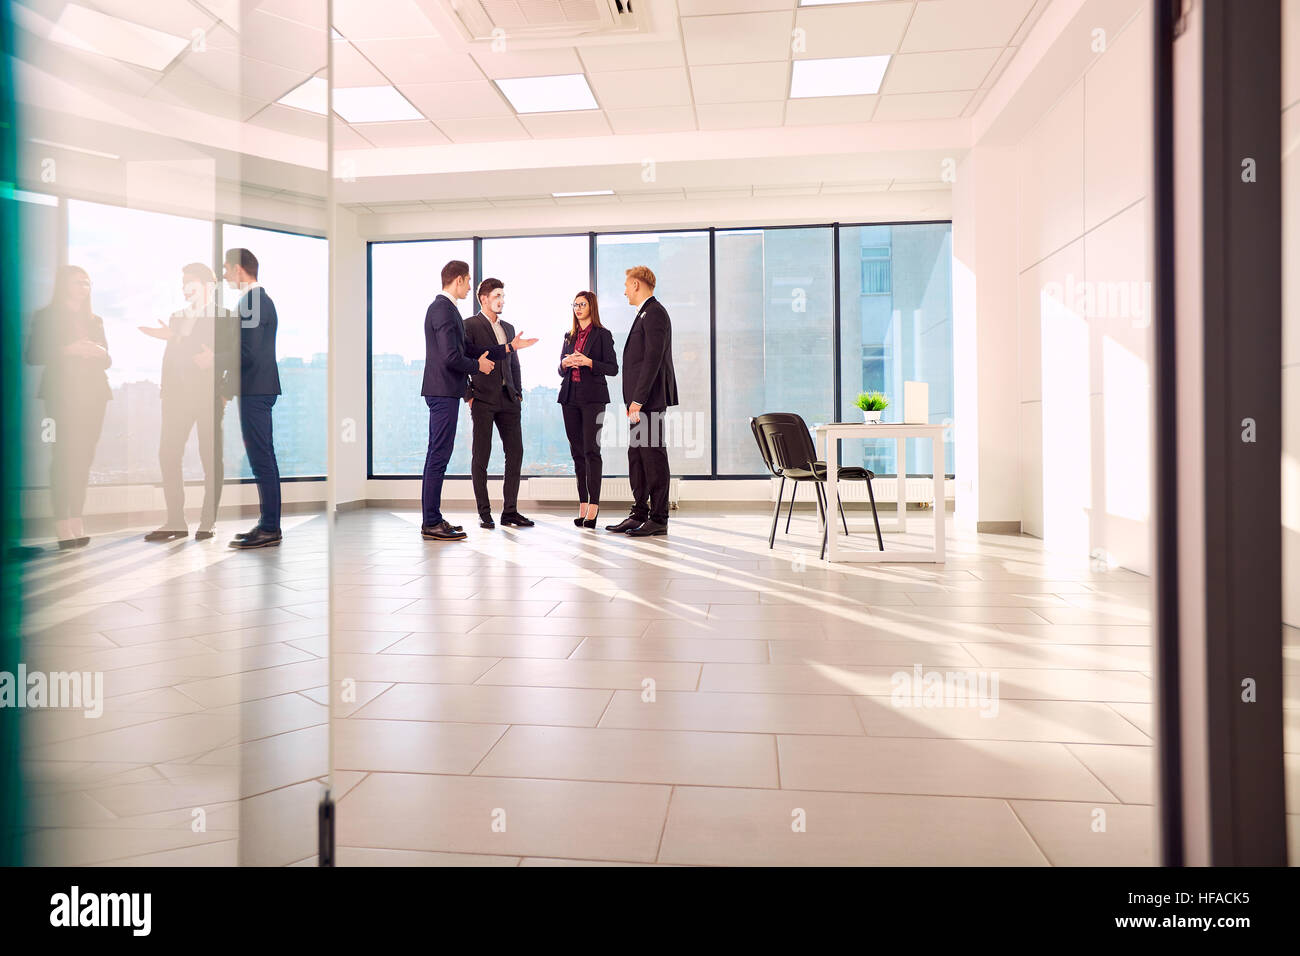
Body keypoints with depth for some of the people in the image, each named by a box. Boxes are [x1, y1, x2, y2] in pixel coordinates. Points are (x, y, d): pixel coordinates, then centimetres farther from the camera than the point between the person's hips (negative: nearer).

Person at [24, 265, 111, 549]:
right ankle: (63, 528, -14)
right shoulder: (47, 317, 6)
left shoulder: (94, 320, 21)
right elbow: (32, 355, -2)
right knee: (64, 457, -11)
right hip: (63, 393, -4)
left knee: (83, 458, 0)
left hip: (93, 393, 4)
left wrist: (99, 352, -2)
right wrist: (67, 350, -14)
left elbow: (107, 361, 19)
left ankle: (76, 523, 1)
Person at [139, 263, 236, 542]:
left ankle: (208, 522, 6)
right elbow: (174, 356, 19)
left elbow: (235, 355, -4)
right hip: (178, 393, 6)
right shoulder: (177, 317, 21)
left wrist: (214, 359, -19)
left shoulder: (224, 317, 2)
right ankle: (175, 522, 7)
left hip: (208, 393, -6)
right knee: (167, 454, 1)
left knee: (211, 458, -2)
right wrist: (167, 336, 3)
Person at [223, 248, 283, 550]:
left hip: (255, 390, -10)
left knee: (261, 460, -8)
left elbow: (246, 353, -20)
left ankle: (269, 530, -4)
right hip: (259, 388, 10)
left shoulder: (251, 301, -13)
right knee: (264, 459, 12)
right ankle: (268, 525, 18)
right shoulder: (260, 299, 18)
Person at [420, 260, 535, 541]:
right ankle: (431, 523, -3)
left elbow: (466, 349, 19)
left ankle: (432, 519, 19)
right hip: (444, 391, -11)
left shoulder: (446, 308, 18)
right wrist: (478, 365, -5)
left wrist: (509, 347, 20)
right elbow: (451, 357, -22)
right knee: (439, 455, -7)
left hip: (444, 392, 11)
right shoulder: (443, 309, -14)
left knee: (437, 455, 12)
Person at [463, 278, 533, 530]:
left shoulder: (508, 328, 20)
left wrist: (518, 393, 12)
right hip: (483, 400, -6)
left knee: (515, 452, 3)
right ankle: (484, 513, 7)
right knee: (481, 456, -1)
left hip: (508, 399, 6)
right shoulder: (469, 325, -1)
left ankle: (510, 511, 10)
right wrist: (468, 395, -9)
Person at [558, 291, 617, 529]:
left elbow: (613, 368, -4)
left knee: (591, 450, -11)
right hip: (570, 397, 6)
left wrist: (588, 362, -16)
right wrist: (565, 363, -2)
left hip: (592, 396, -6)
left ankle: (593, 504, -10)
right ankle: (583, 503, 9)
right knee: (577, 451, 5)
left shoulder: (602, 335, 1)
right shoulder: (569, 336, 18)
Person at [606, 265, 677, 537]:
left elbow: (652, 360, -19)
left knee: (653, 456, -6)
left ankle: (658, 519, 0)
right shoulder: (645, 313, 21)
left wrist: (637, 400, -21)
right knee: (637, 457, 12)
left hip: (649, 400, -10)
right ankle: (640, 513, 19)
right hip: (640, 400, 10)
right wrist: (634, 400, 16)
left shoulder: (654, 313, -11)